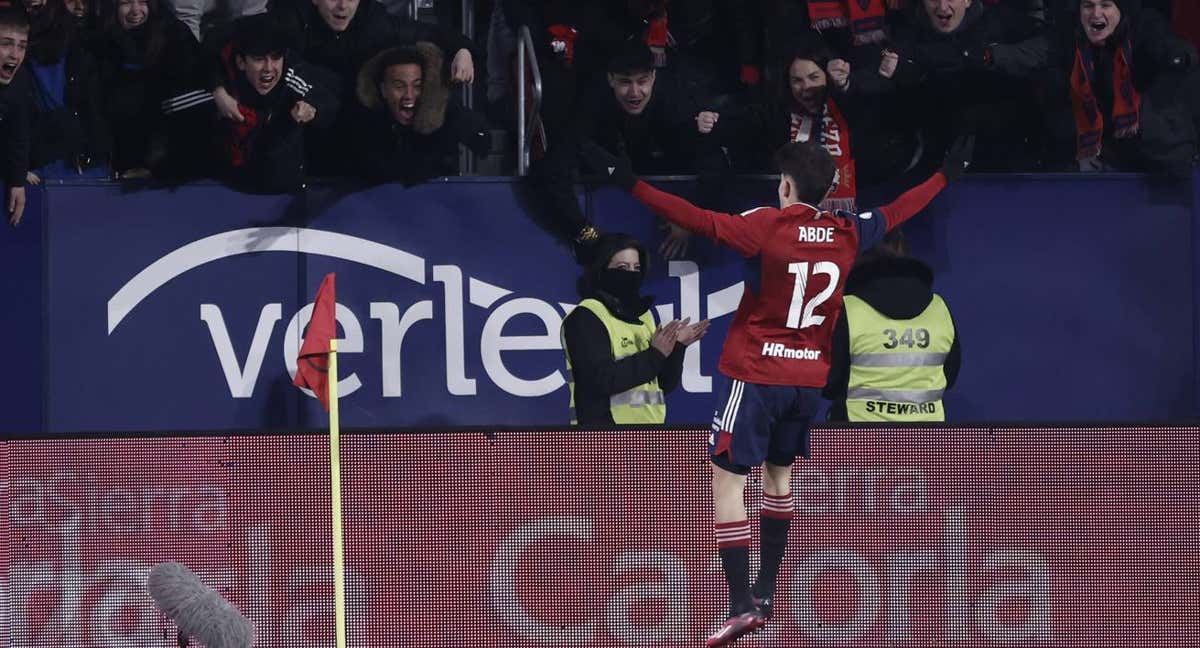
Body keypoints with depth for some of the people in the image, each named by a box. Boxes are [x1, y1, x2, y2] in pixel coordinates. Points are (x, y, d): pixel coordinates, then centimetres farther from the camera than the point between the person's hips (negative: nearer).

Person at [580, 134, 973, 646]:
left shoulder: (767, 225, -14)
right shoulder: (847, 233, 2)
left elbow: (700, 220, -24)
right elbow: (897, 211, 18)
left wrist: (630, 183, -24)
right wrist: (948, 173, 34)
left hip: (754, 372, -6)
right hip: (809, 378, 6)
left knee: (727, 481, -4)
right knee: (779, 473, 24)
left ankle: (742, 604, -14)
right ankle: (765, 592, 32)